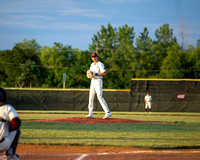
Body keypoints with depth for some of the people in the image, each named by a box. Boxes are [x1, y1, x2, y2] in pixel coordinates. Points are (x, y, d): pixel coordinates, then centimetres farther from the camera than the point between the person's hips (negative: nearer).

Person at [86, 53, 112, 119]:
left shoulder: (100, 64, -9)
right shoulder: (92, 65, 17)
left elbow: (104, 73, -17)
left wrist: (96, 74, -23)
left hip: (98, 81, -8)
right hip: (93, 81, 8)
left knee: (99, 97, -17)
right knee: (91, 97, 6)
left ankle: (108, 112, -19)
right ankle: (90, 113, 11)